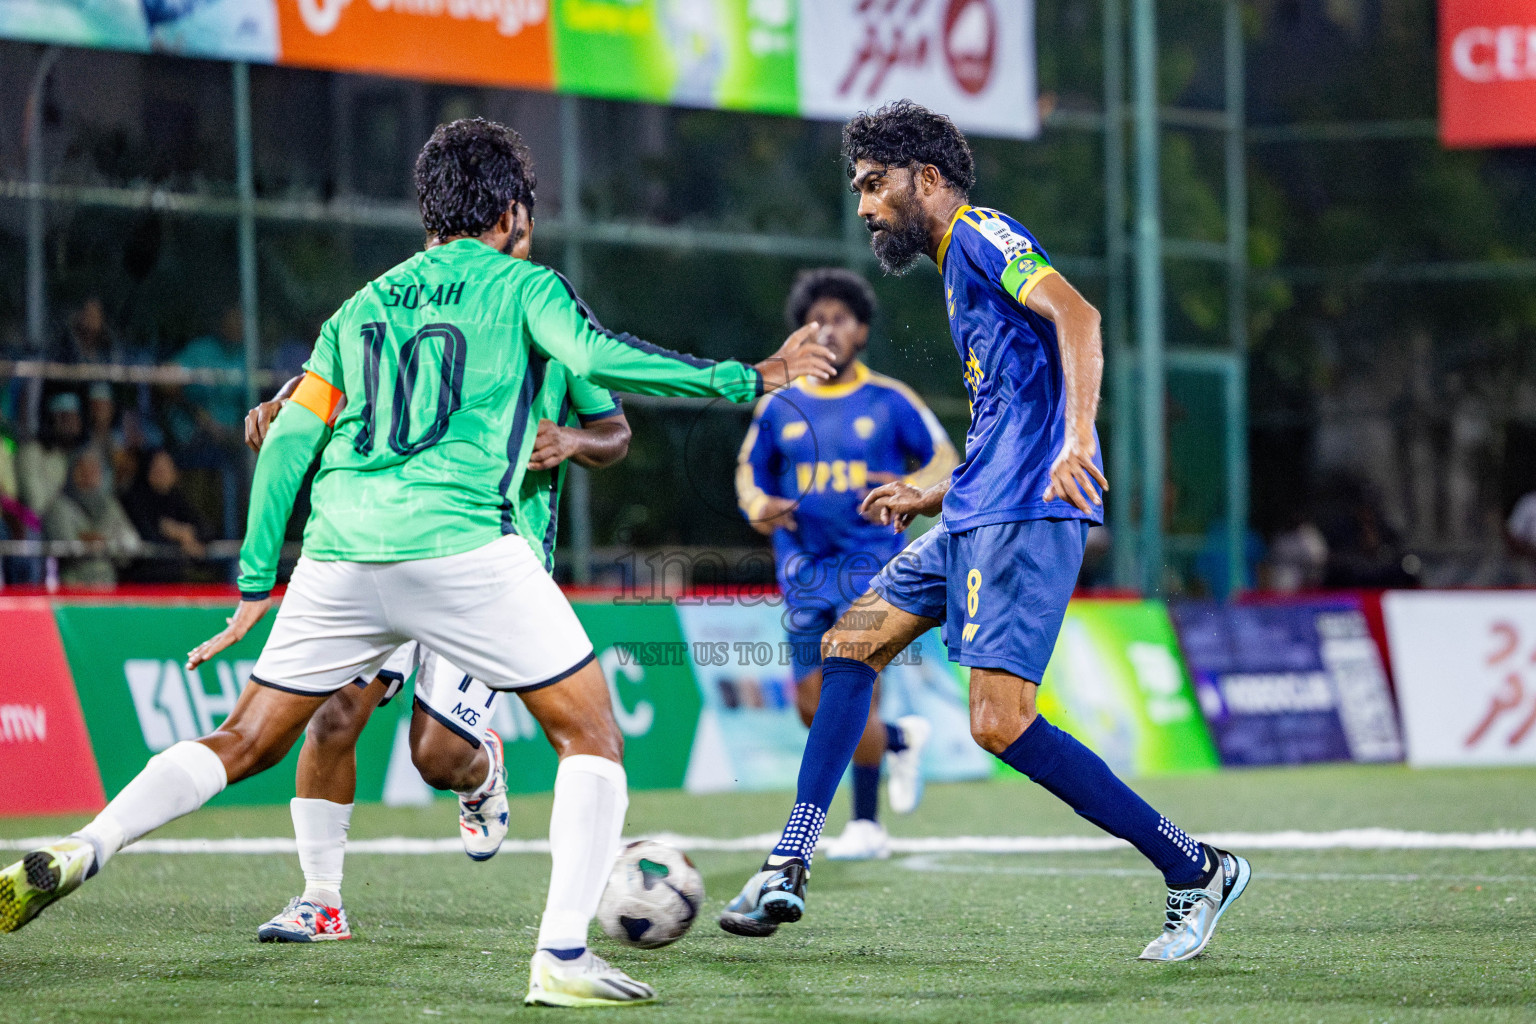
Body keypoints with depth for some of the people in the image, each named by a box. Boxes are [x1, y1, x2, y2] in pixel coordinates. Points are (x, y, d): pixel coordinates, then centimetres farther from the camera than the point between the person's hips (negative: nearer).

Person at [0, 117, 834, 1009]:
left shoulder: (362, 307, 23)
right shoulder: (520, 285, 9)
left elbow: (289, 441, 18)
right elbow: (599, 358, -9)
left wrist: (256, 585, 22)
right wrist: (748, 378, -5)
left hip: (340, 551, 5)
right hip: (462, 544, -5)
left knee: (246, 742, 14)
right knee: (592, 735, 5)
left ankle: (77, 855, -4)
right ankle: (563, 958, -7)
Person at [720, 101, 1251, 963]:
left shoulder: (981, 235, -4)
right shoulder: (960, 266, 25)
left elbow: (1076, 313, -22)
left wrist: (1079, 439, -34)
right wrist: (929, 498, 30)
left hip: (1027, 514, -11)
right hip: (976, 514, 11)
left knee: (1000, 723, -17)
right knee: (852, 643, 13)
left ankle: (1196, 873, -11)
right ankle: (789, 871, 14)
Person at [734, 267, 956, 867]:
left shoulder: (889, 402, 1)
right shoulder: (778, 406, 7)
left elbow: (945, 463, 7)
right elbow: (750, 471, 18)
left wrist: (906, 489, -14)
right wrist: (759, 508, -4)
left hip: (871, 563, -4)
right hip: (804, 567, 4)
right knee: (814, 707, 2)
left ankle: (866, 825, -2)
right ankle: (901, 739, 32)